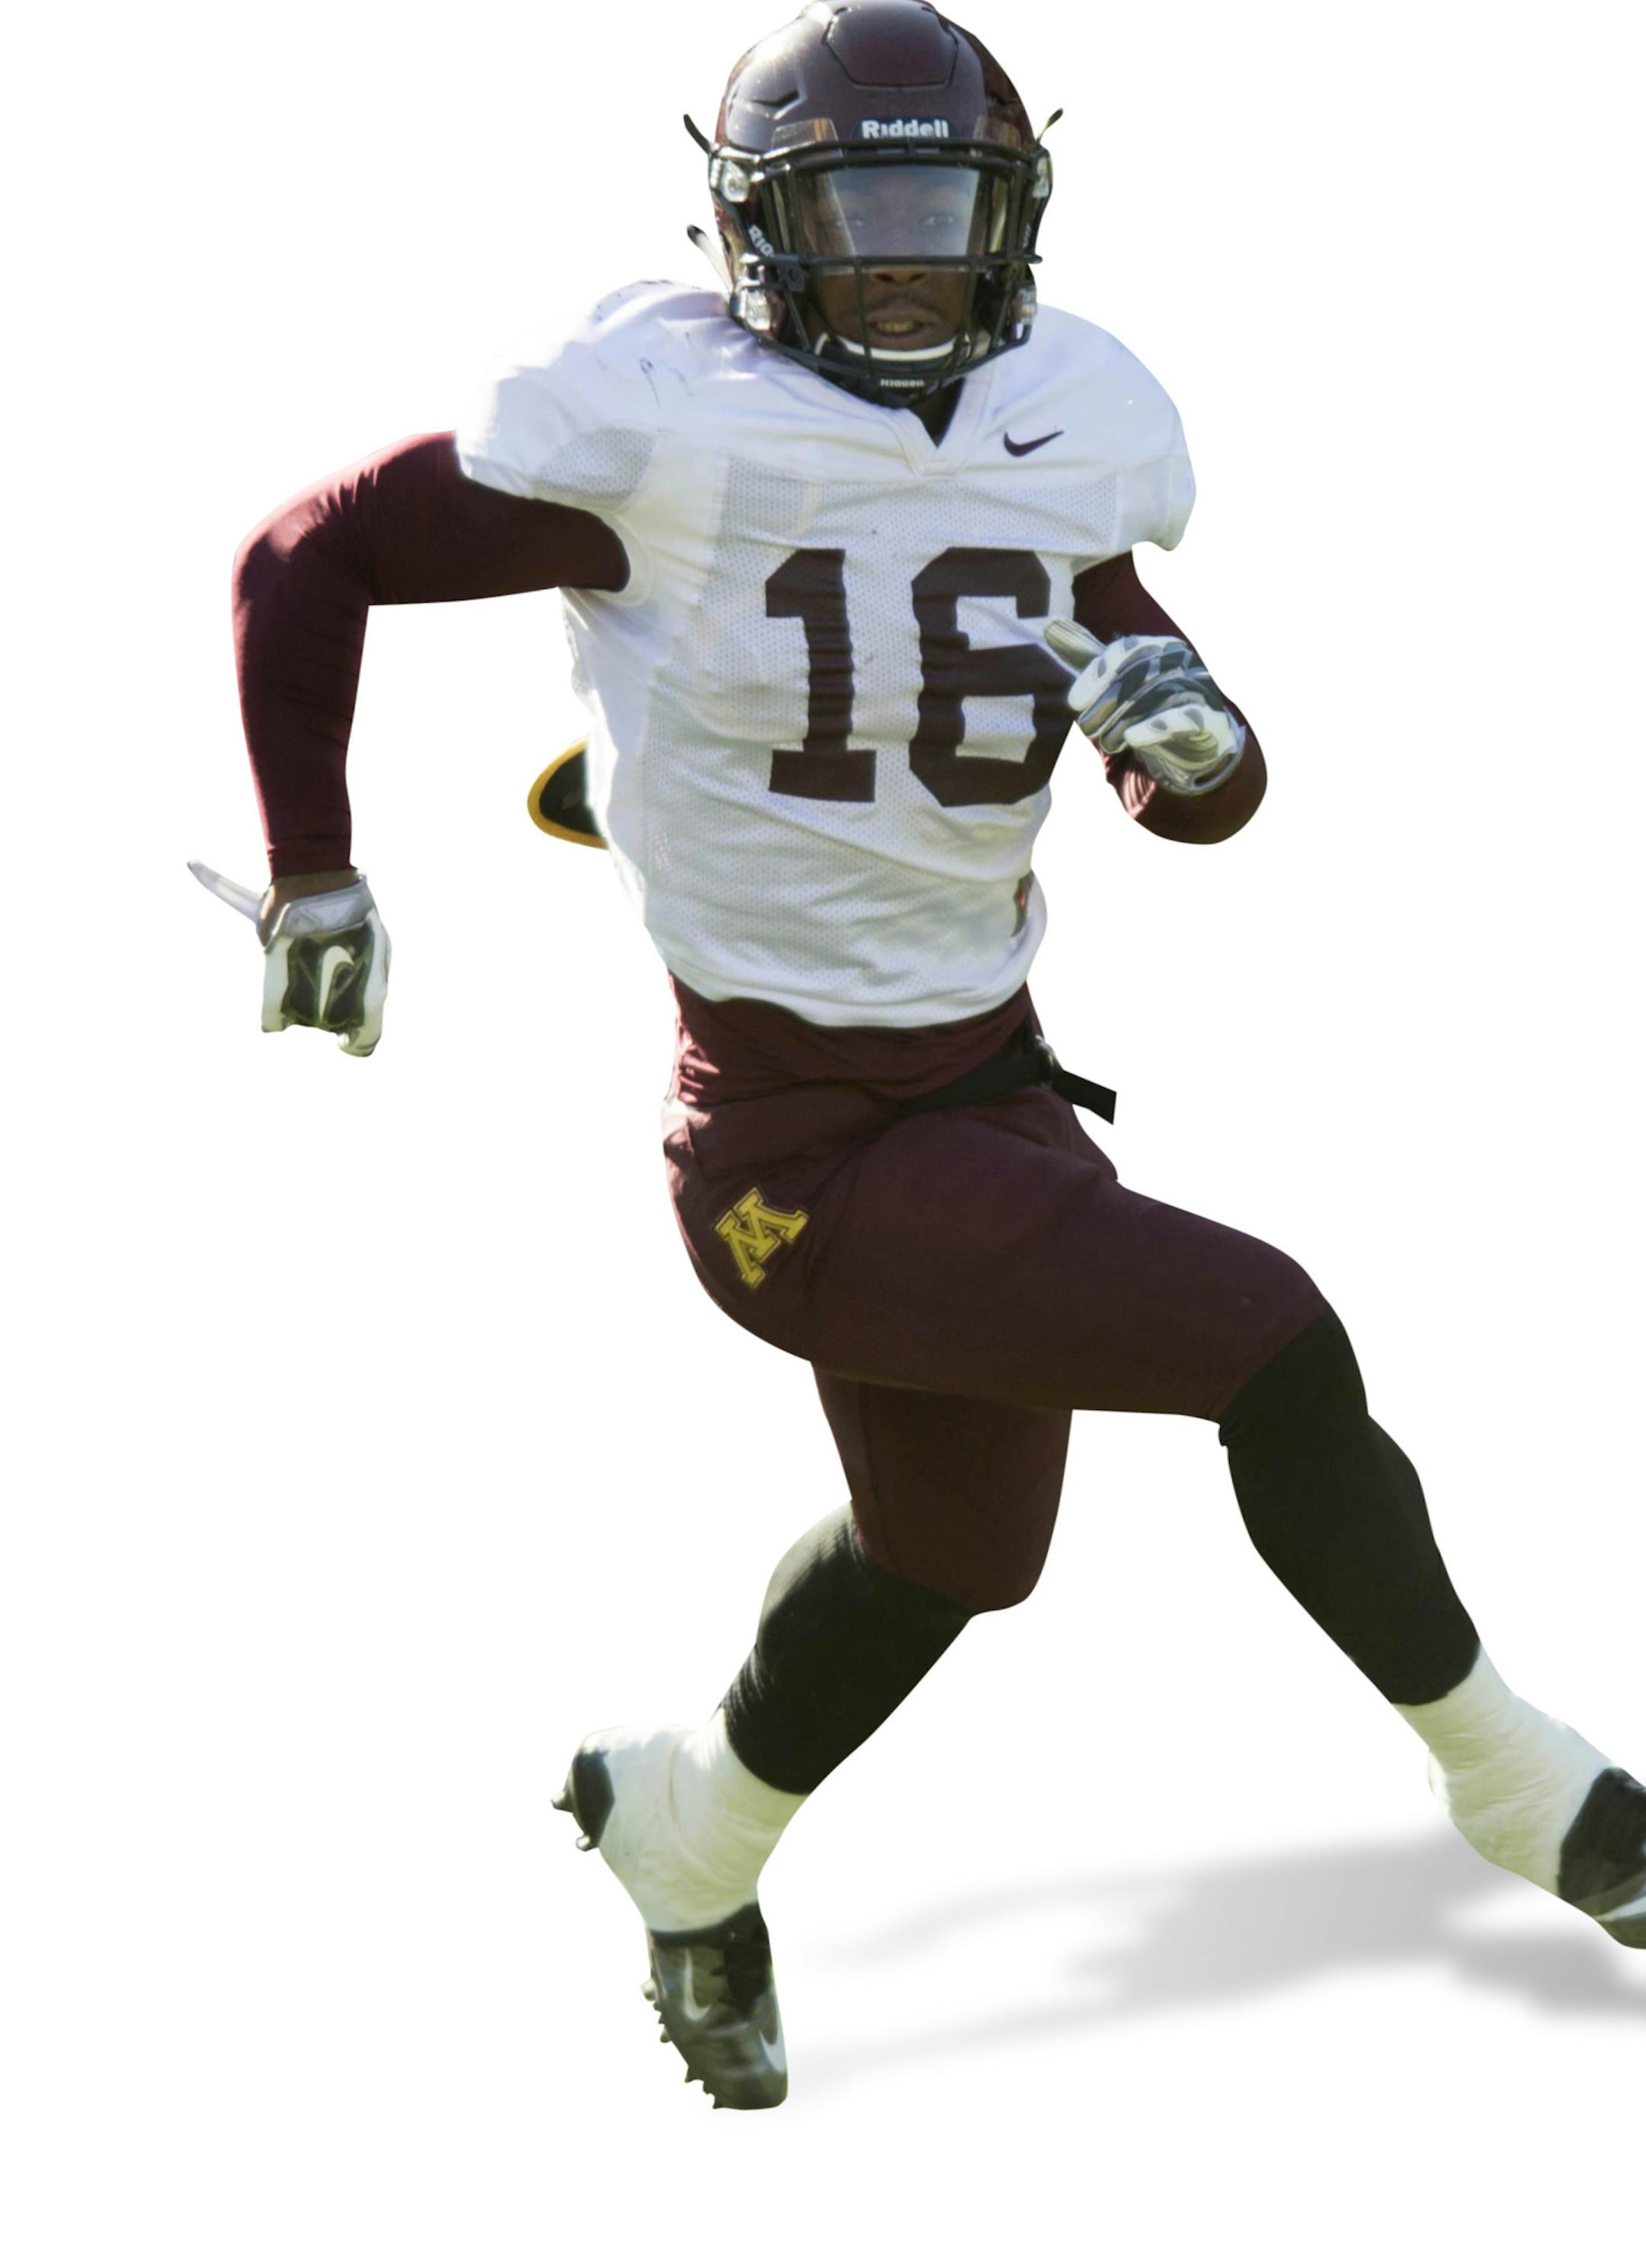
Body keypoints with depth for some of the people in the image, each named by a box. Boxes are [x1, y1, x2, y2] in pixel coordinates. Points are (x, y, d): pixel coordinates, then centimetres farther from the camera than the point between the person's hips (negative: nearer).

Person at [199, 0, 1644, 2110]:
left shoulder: (1062, 437, 1)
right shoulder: (662, 426, -18)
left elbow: (1203, 801, 9)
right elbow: (305, 558, -8)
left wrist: (1185, 725, -15)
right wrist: (312, 875, -3)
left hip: (989, 1080, 8)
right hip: (799, 1144, -8)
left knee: (951, 1554, 25)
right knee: (1276, 1351, -14)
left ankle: (692, 1831, 51)